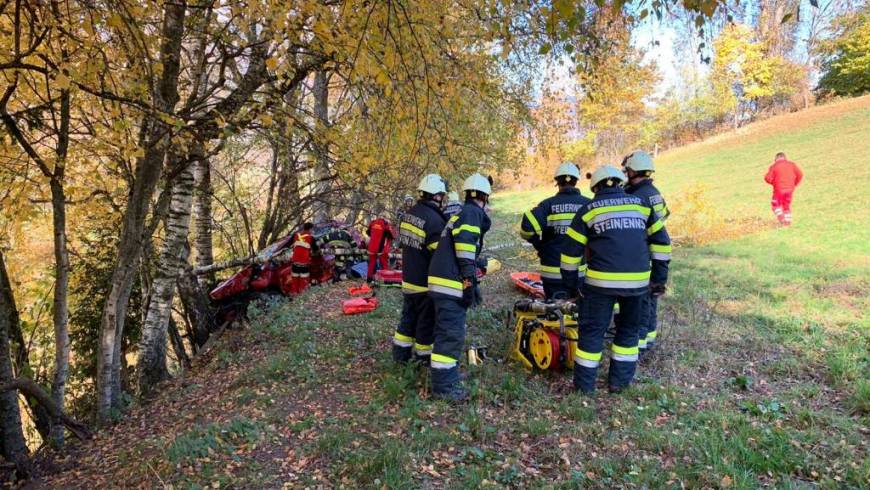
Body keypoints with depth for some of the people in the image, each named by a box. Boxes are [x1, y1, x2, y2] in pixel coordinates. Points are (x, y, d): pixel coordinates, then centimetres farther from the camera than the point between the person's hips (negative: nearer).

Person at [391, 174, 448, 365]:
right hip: (426, 282, -8)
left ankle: (400, 352, 28)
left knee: (408, 316, 20)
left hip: (408, 278, 8)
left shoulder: (409, 213, 4)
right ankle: (424, 356, 21)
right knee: (427, 320, 8)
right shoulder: (435, 219, -23)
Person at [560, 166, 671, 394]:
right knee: (629, 329, 20)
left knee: (592, 331, 8)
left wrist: (571, 282, 13)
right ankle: (619, 380, 25)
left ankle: (584, 384, 15)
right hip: (637, 281, 3)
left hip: (602, 281, -2)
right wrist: (659, 277, 17)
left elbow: (571, 249, 3)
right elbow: (661, 241, 13)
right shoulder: (642, 204, 12)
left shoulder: (589, 209, 4)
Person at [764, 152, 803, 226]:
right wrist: (795, 184, 11)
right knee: (787, 205, 17)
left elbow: (768, 178, -12)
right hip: (790, 189, 4)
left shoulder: (774, 166, -4)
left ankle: (780, 217, -4)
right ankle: (787, 221, 16)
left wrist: (773, 182, 9)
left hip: (779, 189, -4)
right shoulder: (792, 164, 5)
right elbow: (800, 174, -2)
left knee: (775, 204, 15)